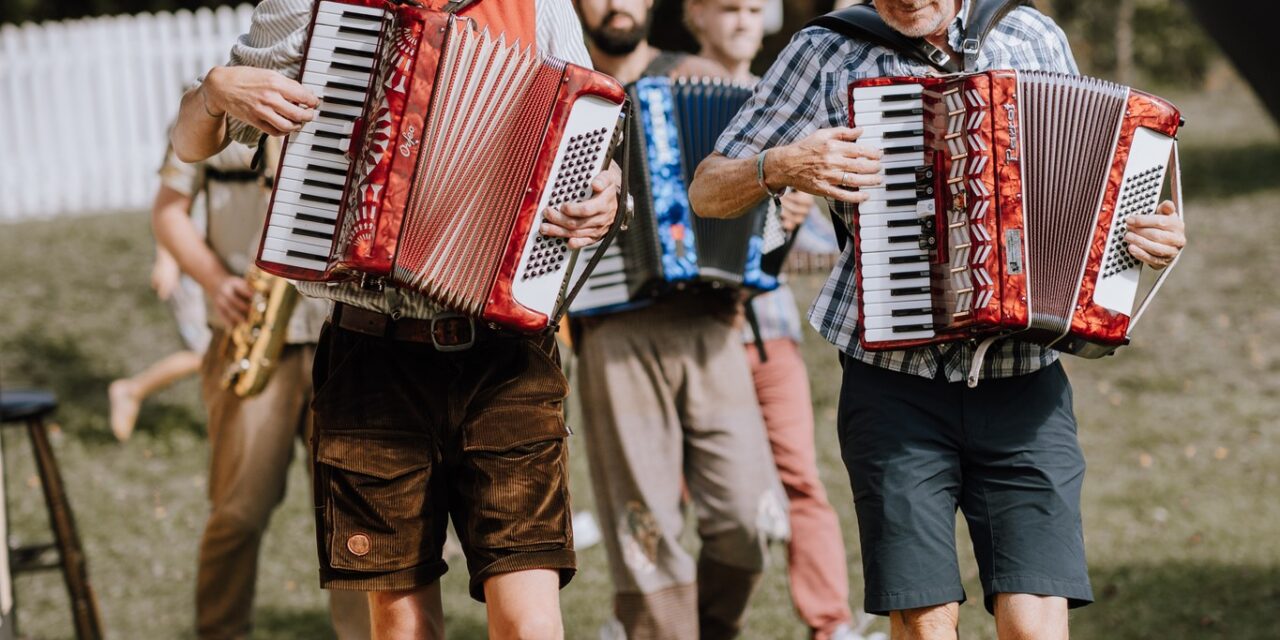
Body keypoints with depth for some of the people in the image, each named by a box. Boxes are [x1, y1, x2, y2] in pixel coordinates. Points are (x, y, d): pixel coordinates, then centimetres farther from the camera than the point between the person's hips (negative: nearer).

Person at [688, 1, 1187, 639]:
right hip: (895, 386, -1)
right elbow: (707, 192, 7)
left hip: (1024, 385, 1)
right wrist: (781, 167, -14)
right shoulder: (827, 54, 3)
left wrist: (1155, 233, 2)